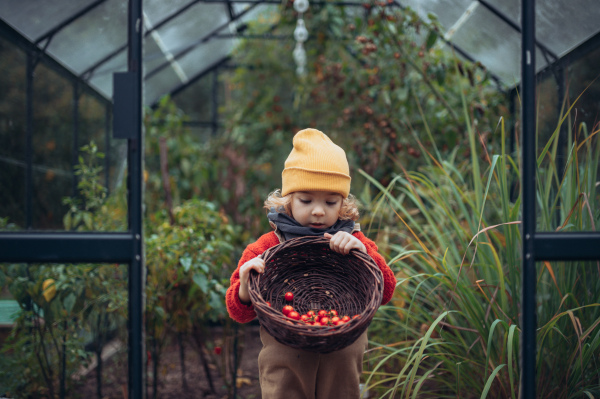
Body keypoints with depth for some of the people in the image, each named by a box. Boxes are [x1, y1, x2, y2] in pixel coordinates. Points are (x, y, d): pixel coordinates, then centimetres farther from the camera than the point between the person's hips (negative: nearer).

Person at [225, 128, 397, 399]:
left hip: (342, 369, 2)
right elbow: (239, 313, -4)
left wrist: (363, 252, -24)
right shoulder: (267, 248, -5)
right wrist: (245, 288, -27)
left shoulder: (352, 243, 2)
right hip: (285, 369, -2)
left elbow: (385, 292, -9)